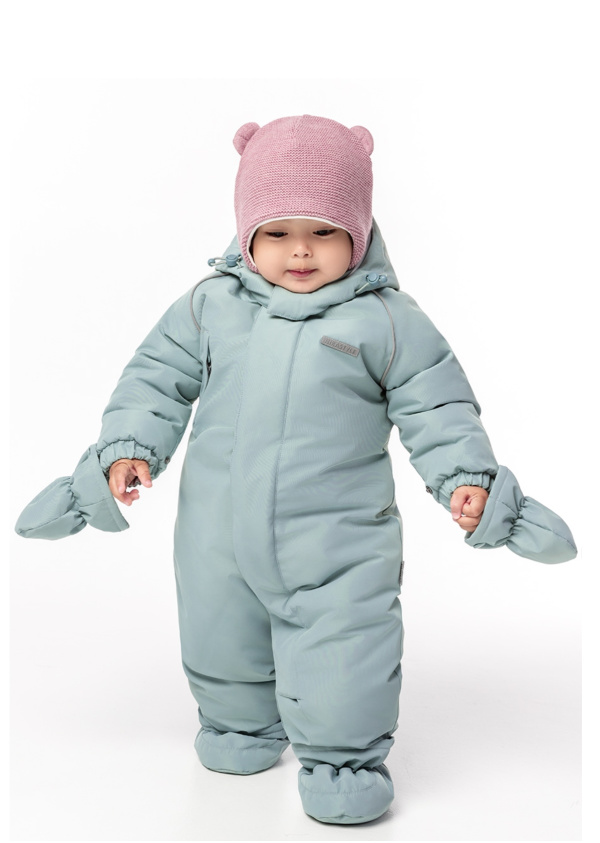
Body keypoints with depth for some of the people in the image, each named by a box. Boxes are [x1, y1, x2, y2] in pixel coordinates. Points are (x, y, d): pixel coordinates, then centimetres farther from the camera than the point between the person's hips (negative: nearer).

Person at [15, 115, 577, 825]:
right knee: (222, 642, 20)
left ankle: (343, 759, 21)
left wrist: (465, 475, -11)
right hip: (221, 532, 3)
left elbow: (436, 405, -1)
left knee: (343, 653, -3)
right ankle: (240, 726, 46)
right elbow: (157, 376, 8)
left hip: (341, 538, -3)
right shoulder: (211, 305, -1)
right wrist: (130, 447, -2)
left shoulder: (388, 320, -7)